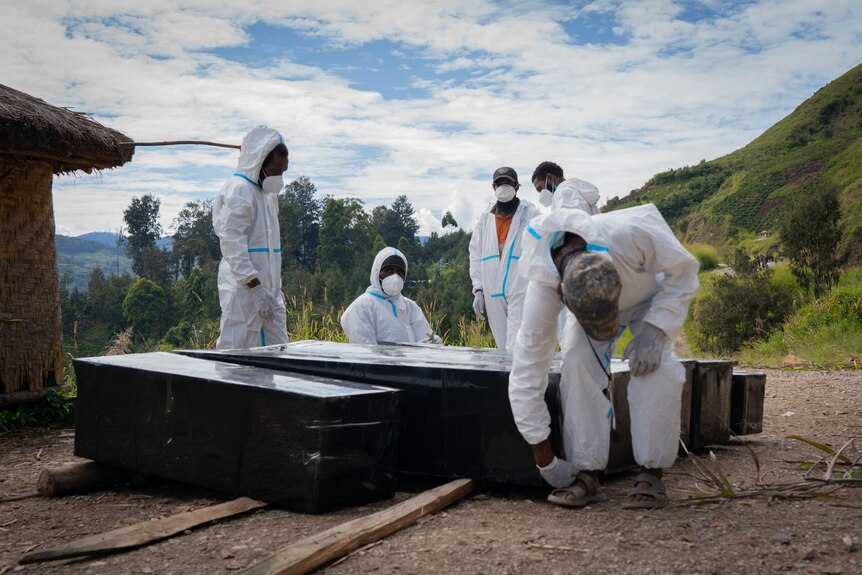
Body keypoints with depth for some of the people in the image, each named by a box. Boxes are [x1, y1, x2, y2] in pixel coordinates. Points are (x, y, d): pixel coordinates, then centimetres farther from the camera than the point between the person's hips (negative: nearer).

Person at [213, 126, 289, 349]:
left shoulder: (267, 194, 19)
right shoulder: (237, 191, -11)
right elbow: (233, 246, -18)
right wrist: (256, 288, -22)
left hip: (267, 290, 9)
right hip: (243, 289, -9)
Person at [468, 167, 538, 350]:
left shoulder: (531, 215, 4)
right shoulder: (485, 220, 16)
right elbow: (476, 256, 13)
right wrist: (478, 290, 5)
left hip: (522, 292, -4)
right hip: (493, 294, 5)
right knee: (504, 348, 10)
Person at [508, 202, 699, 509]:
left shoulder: (630, 232, -45)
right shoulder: (543, 289, -38)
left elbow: (684, 269, -23)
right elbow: (525, 375, -29)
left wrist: (654, 328, -35)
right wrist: (546, 461, -25)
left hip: (650, 298, -1)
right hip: (587, 300, 1)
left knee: (655, 368, -25)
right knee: (577, 364, -25)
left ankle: (651, 475, -13)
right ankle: (586, 474, -14)